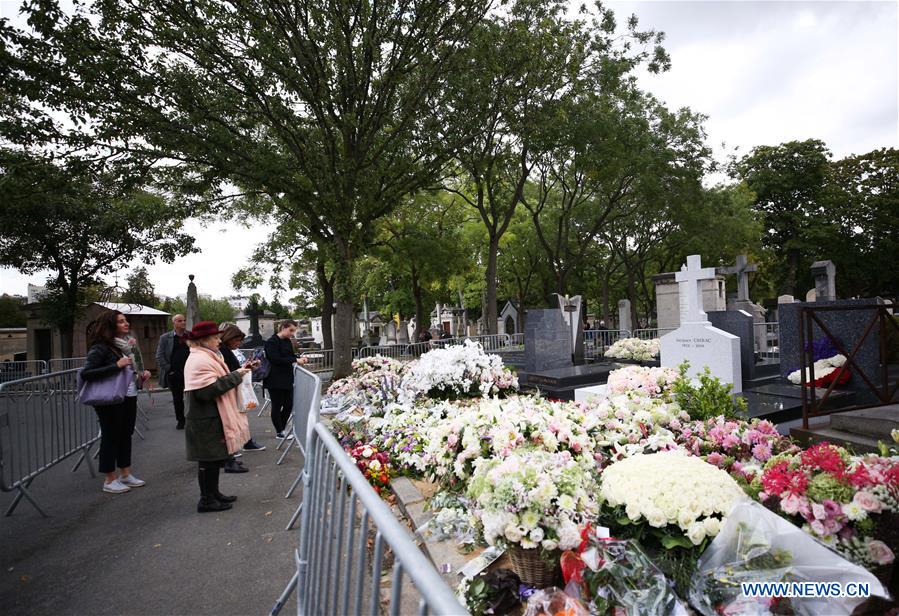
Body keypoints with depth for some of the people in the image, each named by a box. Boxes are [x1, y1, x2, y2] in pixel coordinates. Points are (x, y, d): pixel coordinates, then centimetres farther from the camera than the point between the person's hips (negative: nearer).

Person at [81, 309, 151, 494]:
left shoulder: (128, 344, 7)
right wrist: (116, 366, -28)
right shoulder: (101, 348, -14)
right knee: (110, 437, 4)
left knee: (126, 435, 14)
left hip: (129, 397, 7)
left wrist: (142, 375, 1)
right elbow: (85, 373, -22)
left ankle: (125, 474, 27)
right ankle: (110, 480, 17)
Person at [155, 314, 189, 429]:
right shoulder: (165, 338, 3)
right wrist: (168, 369, -6)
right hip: (174, 374, 0)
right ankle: (180, 420, 23)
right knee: (177, 399, 10)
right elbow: (159, 356, 1)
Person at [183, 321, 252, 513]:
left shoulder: (207, 357, 14)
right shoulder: (199, 361, -20)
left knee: (216, 457, 18)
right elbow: (209, 390, -27)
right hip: (206, 421, -10)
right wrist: (235, 376, -22)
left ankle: (213, 493, 30)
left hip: (213, 418, 10)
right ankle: (206, 500, 12)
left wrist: (238, 372, 8)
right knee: (208, 459, 1)